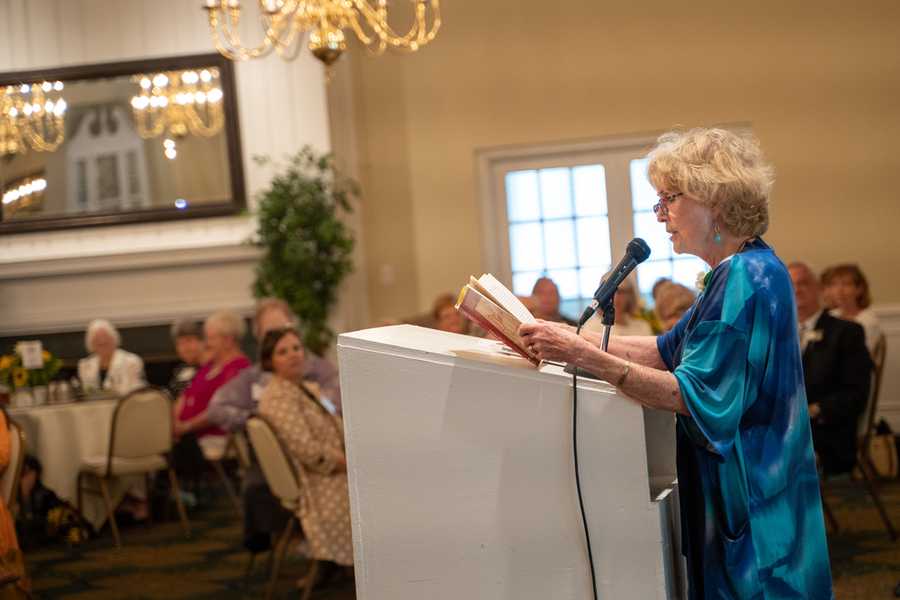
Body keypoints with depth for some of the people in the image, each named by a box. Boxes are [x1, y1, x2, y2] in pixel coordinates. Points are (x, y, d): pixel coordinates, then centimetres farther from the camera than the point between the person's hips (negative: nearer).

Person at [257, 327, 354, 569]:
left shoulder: (310, 389, 14)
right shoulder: (279, 398, -16)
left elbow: (338, 432, 17)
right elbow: (307, 449, -23)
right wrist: (350, 463, -16)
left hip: (334, 474, 9)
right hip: (314, 486, -9)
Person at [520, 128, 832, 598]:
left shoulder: (748, 278, -20)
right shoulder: (737, 273, 12)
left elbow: (692, 396, -24)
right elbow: (666, 351, 14)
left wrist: (583, 356, -27)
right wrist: (569, 338, 6)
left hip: (754, 503, -10)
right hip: (732, 491, 10)